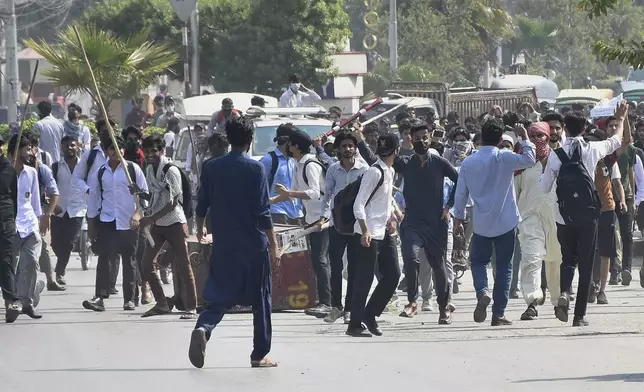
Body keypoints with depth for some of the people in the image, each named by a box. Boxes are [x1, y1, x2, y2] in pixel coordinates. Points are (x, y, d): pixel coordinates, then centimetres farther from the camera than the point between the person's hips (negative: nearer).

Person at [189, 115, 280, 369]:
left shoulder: (212, 168, 1)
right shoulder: (255, 169, -10)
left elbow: (202, 205, 8)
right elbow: (263, 212, -13)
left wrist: (200, 228, 29)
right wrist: (273, 246, -10)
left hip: (223, 245, 3)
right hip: (254, 244, -3)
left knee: (220, 296, 7)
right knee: (261, 300, 10)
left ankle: (203, 328, -23)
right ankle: (260, 355, 13)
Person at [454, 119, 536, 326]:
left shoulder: (468, 162, 0)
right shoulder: (504, 158, -9)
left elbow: (460, 194, 4)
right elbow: (529, 160, -14)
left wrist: (458, 219, 15)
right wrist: (525, 138, -3)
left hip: (481, 223, 2)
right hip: (506, 223, -2)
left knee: (479, 261, 15)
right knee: (504, 267, 6)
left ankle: (482, 291, -16)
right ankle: (498, 314, 5)